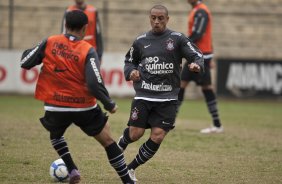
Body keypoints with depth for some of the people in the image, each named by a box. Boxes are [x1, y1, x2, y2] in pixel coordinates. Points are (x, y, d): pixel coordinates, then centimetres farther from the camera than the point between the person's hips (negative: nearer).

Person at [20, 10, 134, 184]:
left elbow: (25, 63, 0)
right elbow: (94, 83, -21)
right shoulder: (88, 51, -13)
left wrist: (29, 51, 21)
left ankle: (72, 170, 13)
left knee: (56, 136, 32)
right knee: (108, 141, 13)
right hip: (84, 107, -2)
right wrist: (109, 104, -8)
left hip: (55, 107, 2)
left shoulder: (50, 43, -7)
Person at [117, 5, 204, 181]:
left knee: (157, 137, -8)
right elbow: (130, 61, 20)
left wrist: (197, 64, -29)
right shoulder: (141, 41, 7)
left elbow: (197, 55, -5)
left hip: (167, 98, -1)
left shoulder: (177, 39, -1)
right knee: (135, 134, -9)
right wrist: (131, 72, -3)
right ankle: (122, 143, 30)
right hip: (143, 95, 1)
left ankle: (130, 168, 12)